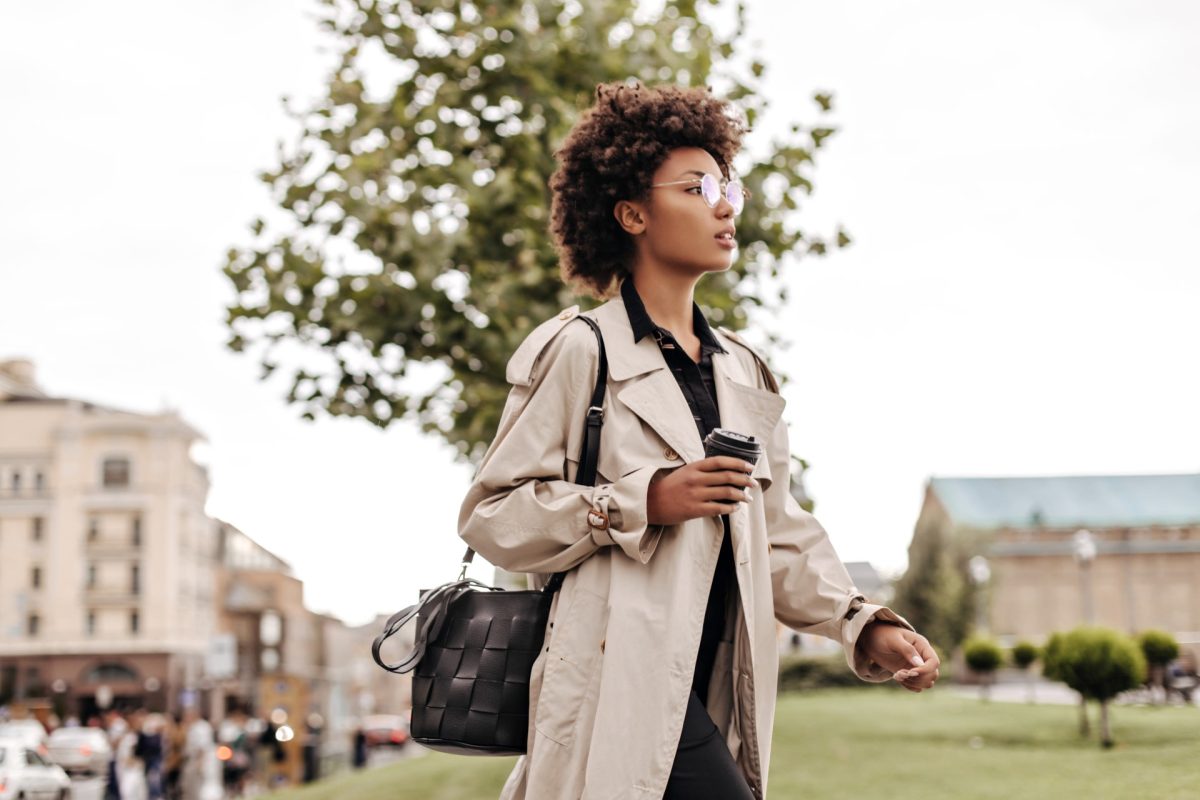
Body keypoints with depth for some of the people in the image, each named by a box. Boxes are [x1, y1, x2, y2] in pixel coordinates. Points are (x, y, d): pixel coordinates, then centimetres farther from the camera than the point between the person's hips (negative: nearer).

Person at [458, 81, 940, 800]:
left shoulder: (746, 373, 20)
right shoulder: (578, 351, -2)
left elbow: (780, 535, 21)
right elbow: (492, 514, -5)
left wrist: (865, 626, 7)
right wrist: (642, 504, -15)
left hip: (710, 682, 7)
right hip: (623, 679, -7)